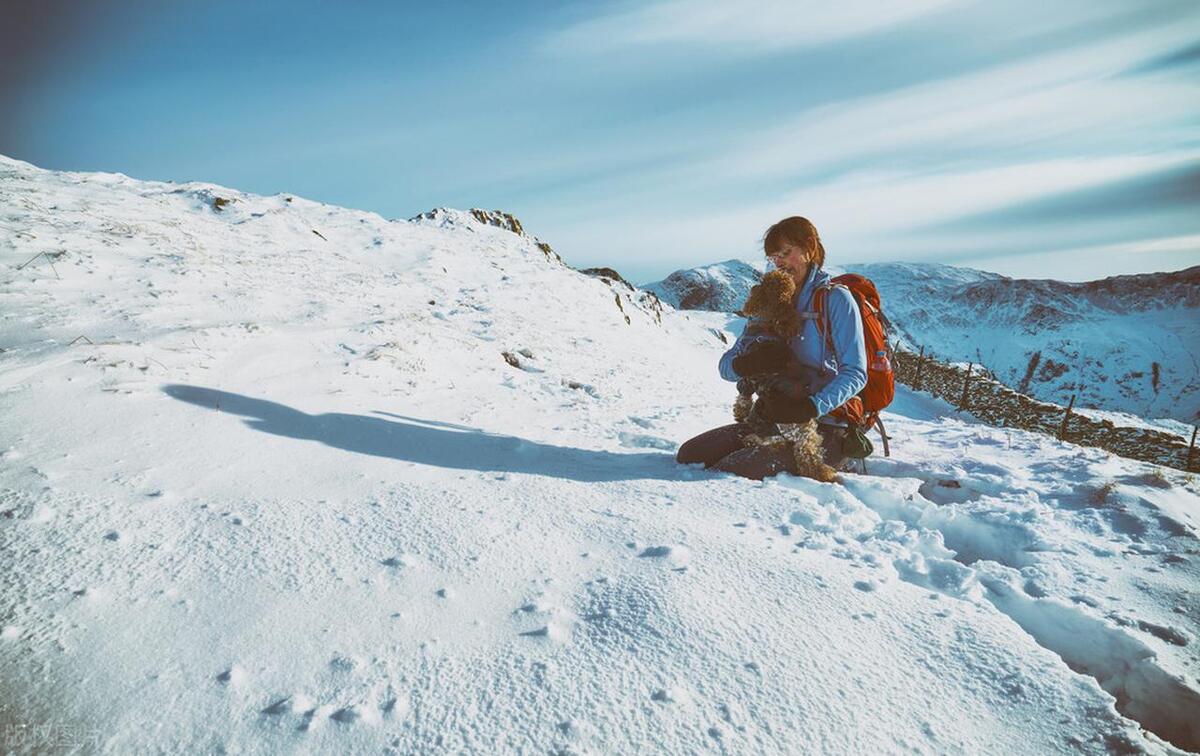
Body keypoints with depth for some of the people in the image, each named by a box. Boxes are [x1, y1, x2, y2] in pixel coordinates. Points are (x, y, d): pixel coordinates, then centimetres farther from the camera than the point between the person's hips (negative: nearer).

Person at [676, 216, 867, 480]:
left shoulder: (835, 298, -4)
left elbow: (856, 373, -12)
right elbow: (726, 366, 6)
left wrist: (810, 408, -26)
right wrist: (748, 364, -18)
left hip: (824, 429, -6)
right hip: (772, 420, 6)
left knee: (729, 472, -23)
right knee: (689, 455, -7)